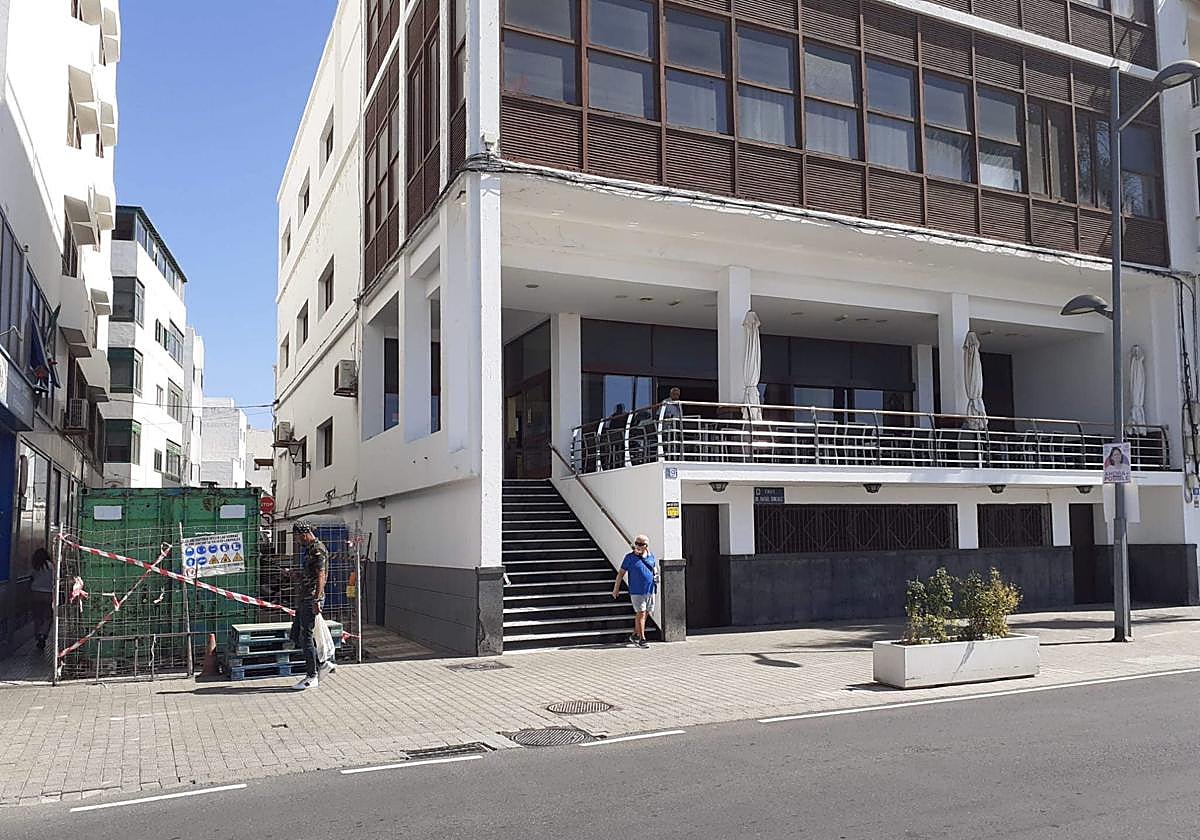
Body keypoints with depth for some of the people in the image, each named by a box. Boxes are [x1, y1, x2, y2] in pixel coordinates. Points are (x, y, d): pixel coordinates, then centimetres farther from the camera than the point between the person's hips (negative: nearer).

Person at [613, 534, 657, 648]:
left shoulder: (651, 557, 8)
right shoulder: (630, 557, -4)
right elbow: (621, 573, 0)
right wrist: (616, 588, 0)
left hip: (650, 591, 5)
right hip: (636, 592, -5)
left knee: (644, 614, 10)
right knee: (641, 614, -9)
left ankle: (635, 636, 25)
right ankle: (642, 639, -4)